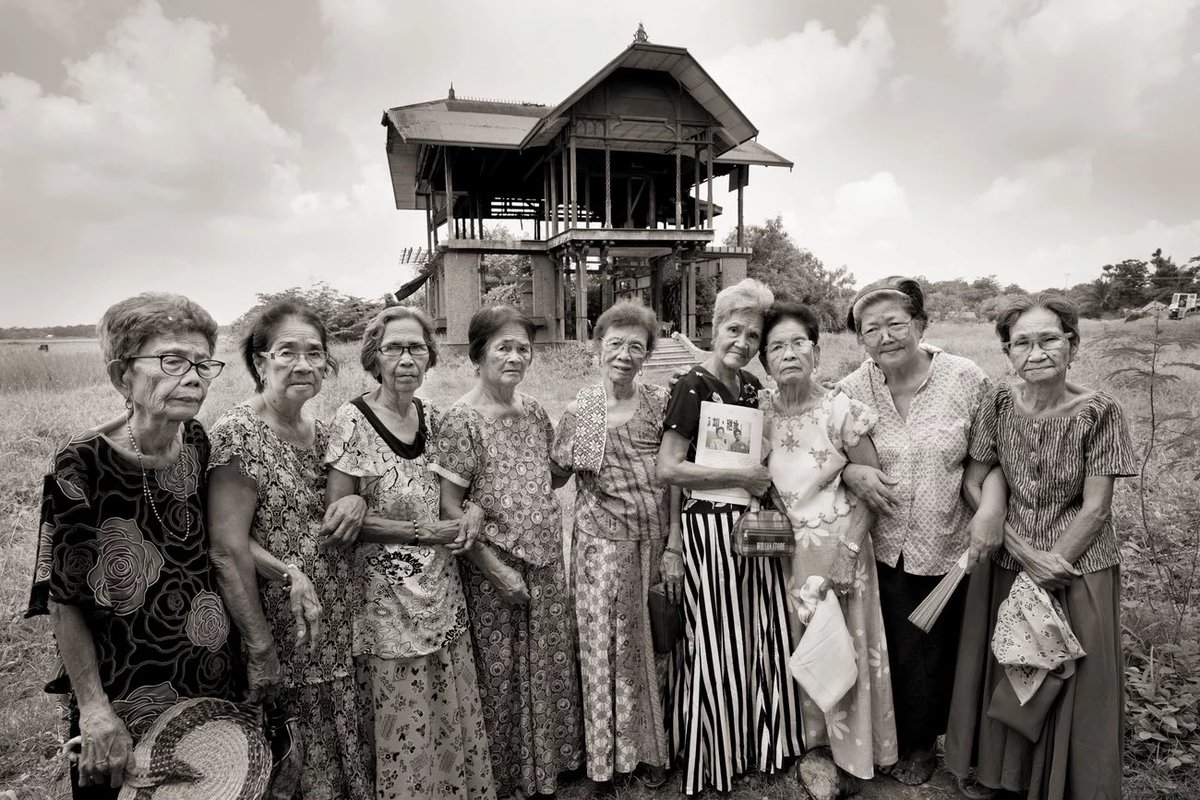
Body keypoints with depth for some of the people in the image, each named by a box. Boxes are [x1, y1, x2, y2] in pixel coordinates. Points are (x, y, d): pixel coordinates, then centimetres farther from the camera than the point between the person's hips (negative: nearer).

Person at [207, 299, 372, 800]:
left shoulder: (320, 431, 7)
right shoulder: (239, 434, -15)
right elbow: (228, 548, -18)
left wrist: (356, 502, -8)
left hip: (338, 634, 7)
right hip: (286, 640, -7)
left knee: (350, 755, 18)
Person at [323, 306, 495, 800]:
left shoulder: (432, 415, 4)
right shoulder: (354, 421, -13)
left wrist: (473, 511, -6)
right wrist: (425, 532, -17)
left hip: (443, 589, 5)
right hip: (388, 595, -5)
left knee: (456, 712, 15)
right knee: (403, 722, 8)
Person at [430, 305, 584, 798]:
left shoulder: (534, 411, 4)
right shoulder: (462, 420, -14)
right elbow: (449, 508, -15)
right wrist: (498, 570, -16)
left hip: (546, 562, 6)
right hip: (494, 569, -5)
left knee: (550, 665, 17)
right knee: (499, 673, 9)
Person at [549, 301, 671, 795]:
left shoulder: (661, 402, 3)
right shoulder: (580, 410, -2)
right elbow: (554, 475, 6)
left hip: (655, 541, 2)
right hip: (603, 545, -1)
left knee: (652, 647, 12)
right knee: (607, 646, 6)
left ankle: (653, 748, 33)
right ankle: (607, 759, 27)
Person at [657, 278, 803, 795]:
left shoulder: (752, 386, 10)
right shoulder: (694, 386, -11)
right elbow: (669, 468, -17)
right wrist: (742, 477, -14)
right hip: (709, 525, -7)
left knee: (762, 636, 13)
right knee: (717, 642, 4)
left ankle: (755, 745, 36)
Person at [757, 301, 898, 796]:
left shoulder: (840, 411, -16)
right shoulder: (763, 408, -4)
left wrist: (844, 549, -13)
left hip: (837, 544, -4)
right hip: (788, 545, 4)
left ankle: (847, 758, 32)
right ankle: (814, 742, 40)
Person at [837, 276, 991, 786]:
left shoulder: (967, 379, -10)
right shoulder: (851, 390, -7)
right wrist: (850, 471, -17)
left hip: (950, 548, 0)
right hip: (885, 548, 1)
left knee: (941, 650, 16)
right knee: (900, 650, 12)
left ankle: (923, 741, 43)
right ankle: (912, 742, 40)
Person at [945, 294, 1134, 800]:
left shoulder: (1099, 413, -13)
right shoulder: (999, 404, -6)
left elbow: (1094, 510, -12)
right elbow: (975, 483, -2)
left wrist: (1046, 574, -14)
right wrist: (1025, 554, -11)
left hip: (1077, 569, -2)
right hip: (1005, 564, 3)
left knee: (1074, 685, 9)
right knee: (1003, 677, 14)